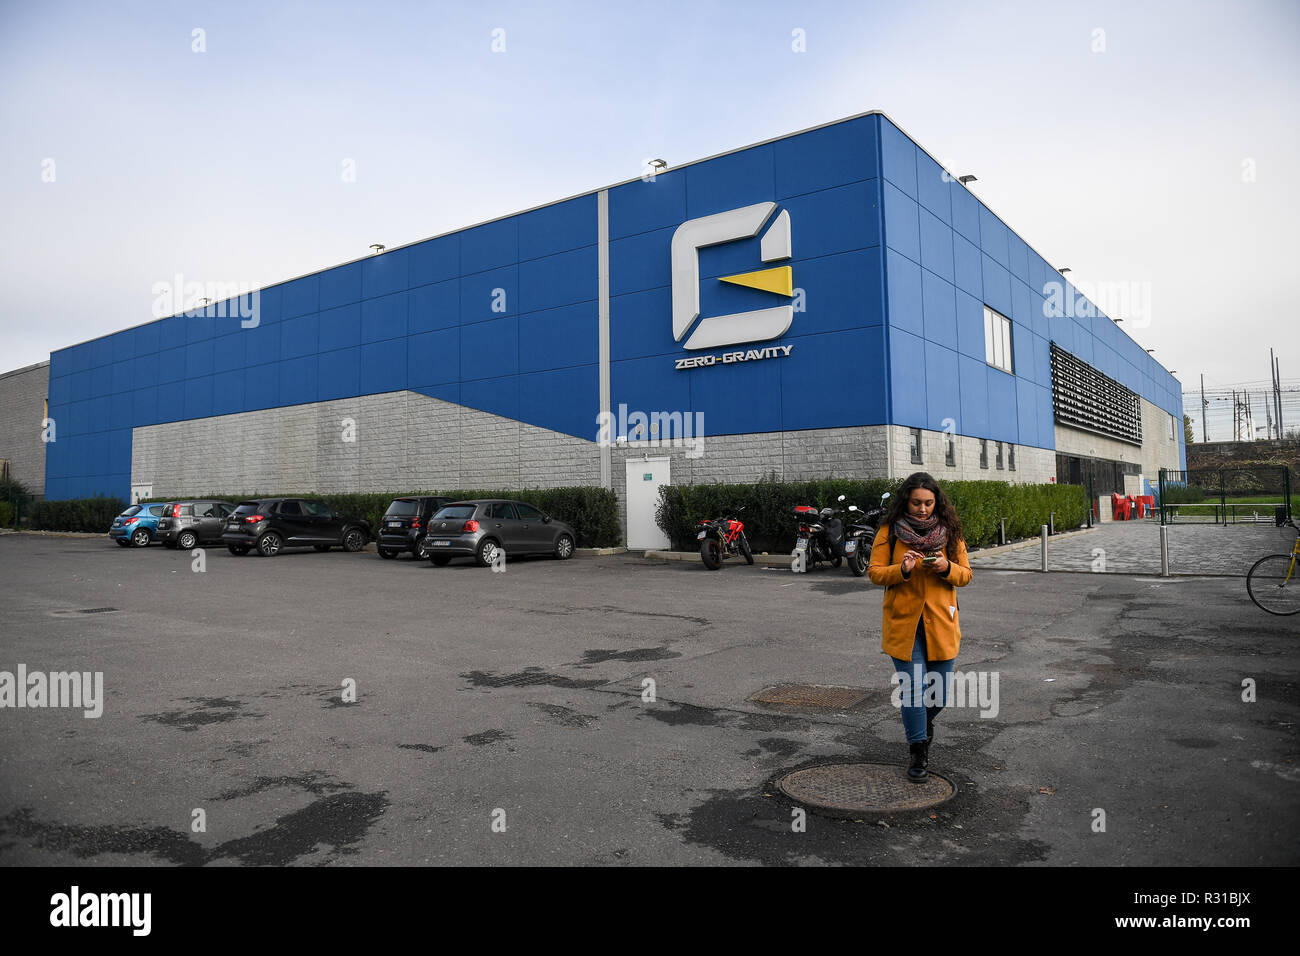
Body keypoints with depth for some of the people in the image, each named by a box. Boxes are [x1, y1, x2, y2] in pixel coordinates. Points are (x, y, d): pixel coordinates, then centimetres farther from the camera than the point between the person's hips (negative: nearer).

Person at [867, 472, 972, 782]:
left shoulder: (950, 530, 4)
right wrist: (902, 570, -19)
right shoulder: (889, 531, -2)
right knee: (912, 688, -4)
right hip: (903, 621, -2)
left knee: (938, 693, 7)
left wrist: (947, 567, -15)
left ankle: (924, 722, 41)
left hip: (940, 621, 2)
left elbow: (965, 575, 6)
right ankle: (917, 751, 14)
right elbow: (874, 571, -1)